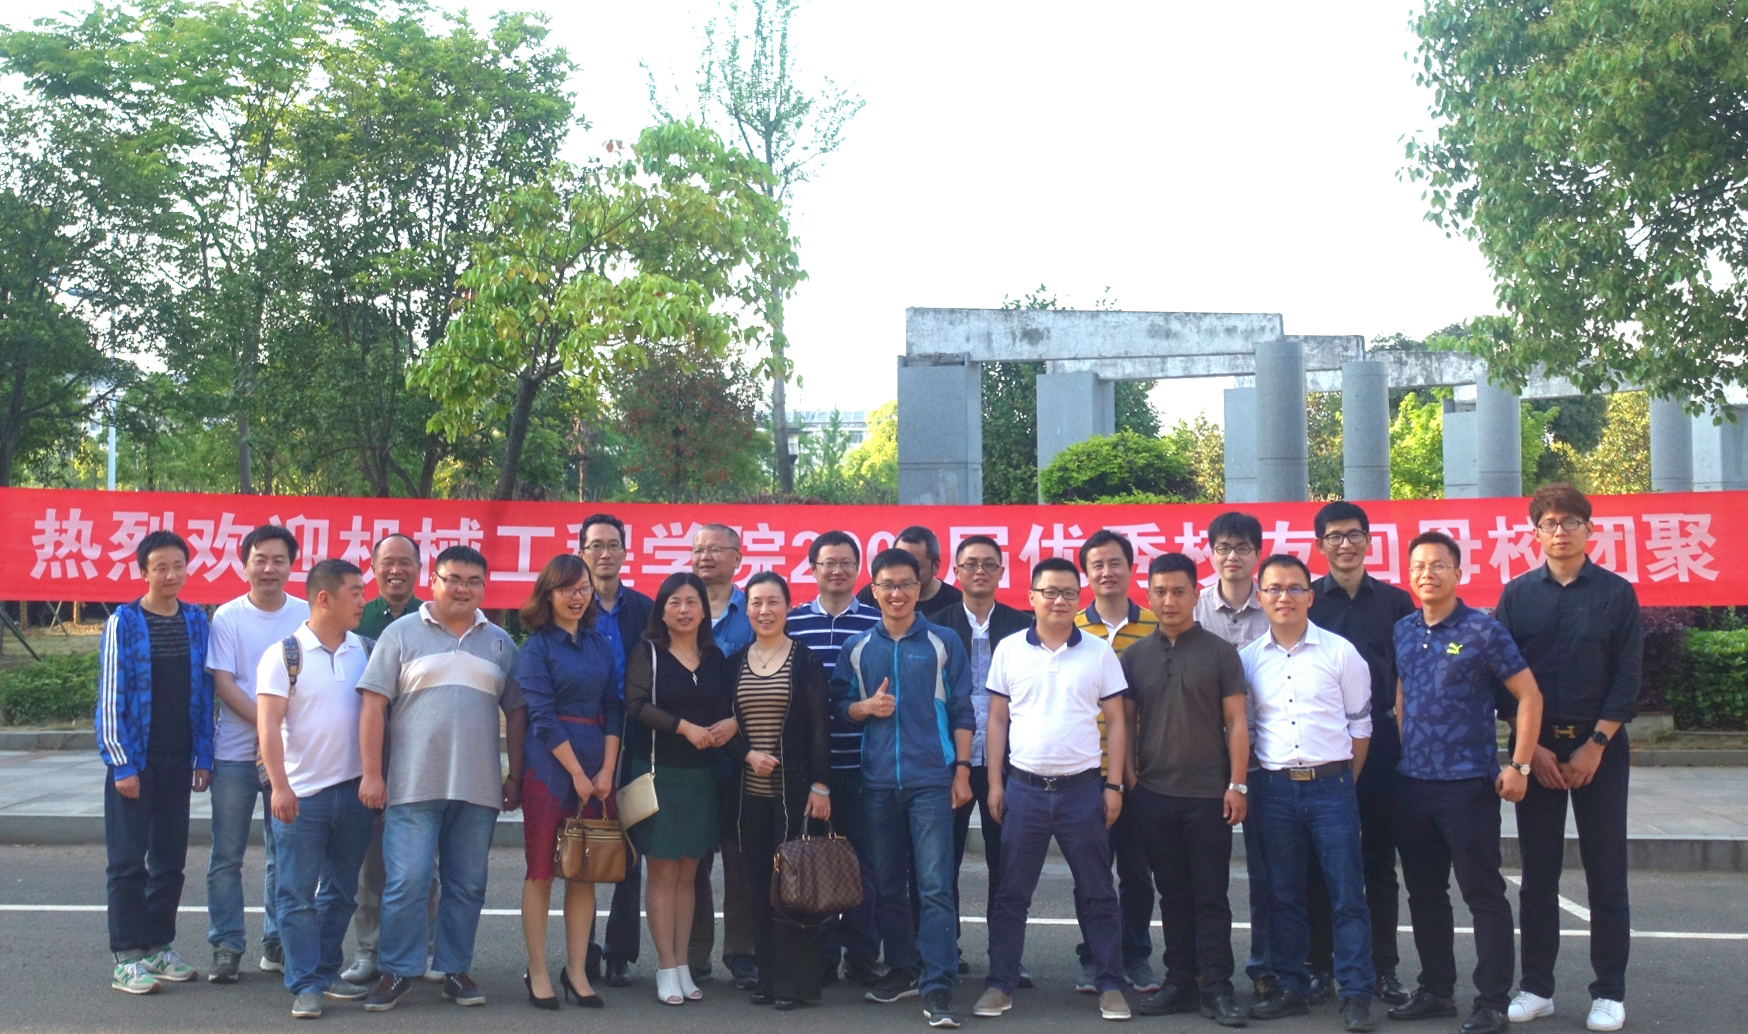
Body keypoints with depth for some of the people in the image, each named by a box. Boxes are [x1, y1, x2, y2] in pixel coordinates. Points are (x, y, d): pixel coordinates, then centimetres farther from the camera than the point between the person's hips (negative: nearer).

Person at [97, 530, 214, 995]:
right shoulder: (123, 623, -6)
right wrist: (122, 764, -12)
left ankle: (159, 947, 21)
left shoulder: (197, 621, 6)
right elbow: (110, 697, -8)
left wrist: (203, 757, 5)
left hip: (178, 760, 4)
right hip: (134, 760, -4)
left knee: (170, 859, 10)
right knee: (128, 860, 1)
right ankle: (127, 957, 8)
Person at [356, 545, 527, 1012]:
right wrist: (372, 773, -7)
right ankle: (397, 971, 10)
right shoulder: (401, 634, 3)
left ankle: (454, 969, 20)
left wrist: (514, 777, 8)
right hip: (413, 785, -3)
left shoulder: (500, 642, 12)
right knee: (406, 882, -4)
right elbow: (373, 705, -1)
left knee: (467, 885, 8)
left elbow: (516, 713, 14)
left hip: (479, 788, 3)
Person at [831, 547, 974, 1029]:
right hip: (878, 781, 3)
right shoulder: (856, 647, 7)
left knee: (935, 885, -6)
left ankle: (937, 988, -4)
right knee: (887, 883, 12)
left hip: (932, 779, -3)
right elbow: (837, 705, 13)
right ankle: (903, 968, 27)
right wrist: (864, 707, -8)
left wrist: (962, 769, -4)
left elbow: (962, 712, 2)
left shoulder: (944, 643, 1)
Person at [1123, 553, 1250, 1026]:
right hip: (1153, 793, 3)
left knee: (1211, 895, 2)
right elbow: (1126, 721, 10)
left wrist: (1237, 783, -8)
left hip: (1209, 793, -2)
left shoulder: (1221, 652, -1)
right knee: (1173, 893, 11)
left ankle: (1217, 988, 10)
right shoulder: (1134, 655, 6)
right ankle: (1180, 982, 20)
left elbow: (1236, 722, -2)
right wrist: (1128, 774, 2)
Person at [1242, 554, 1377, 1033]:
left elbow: (1359, 724, 4)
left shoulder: (1340, 652, 0)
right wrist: (1247, 785, 5)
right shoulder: (1247, 659, 6)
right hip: (1275, 790, 2)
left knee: (1347, 895, -1)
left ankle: (1356, 995, 6)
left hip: (1331, 785, -2)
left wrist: (1343, 780, 3)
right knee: (1284, 896, 10)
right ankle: (1291, 988, 20)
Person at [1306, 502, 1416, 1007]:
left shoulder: (1395, 601, 7)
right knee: (1320, 860, 4)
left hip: (1380, 742, 1)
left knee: (1379, 860, 8)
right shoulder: (1305, 601, 3)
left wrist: (1404, 730, 3)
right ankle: (1320, 965, 14)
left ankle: (1385, 968, 16)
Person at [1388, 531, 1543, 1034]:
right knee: (1424, 893, 13)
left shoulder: (1483, 630, -8)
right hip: (1412, 784, 6)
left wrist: (1519, 766, -11)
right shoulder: (1403, 631, 8)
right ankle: (1436, 990, 26)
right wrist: (1404, 756, 14)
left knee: (1483, 893, 0)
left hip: (1469, 784, -6)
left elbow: (1529, 696, -6)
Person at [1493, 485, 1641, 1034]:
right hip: (1534, 748, 1)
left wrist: (1595, 745, -10)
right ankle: (1536, 987, 15)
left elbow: (1627, 677, -3)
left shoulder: (1617, 593, 1)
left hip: (1599, 747, -1)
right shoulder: (1516, 595, 4)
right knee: (1538, 873, 7)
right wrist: (1532, 746, -5)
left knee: (1606, 873, 3)